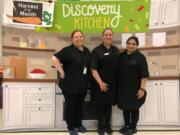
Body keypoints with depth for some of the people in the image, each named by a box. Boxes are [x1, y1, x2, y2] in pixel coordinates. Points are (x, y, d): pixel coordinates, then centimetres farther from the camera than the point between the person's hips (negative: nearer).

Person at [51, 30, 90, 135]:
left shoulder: (87, 51, 9)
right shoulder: (68, 50, -13)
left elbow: (89, 65, 21)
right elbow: (54, 59, -23)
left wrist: (87, 79, 12)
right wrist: (62, 72, -21)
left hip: (83, 85, 6)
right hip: (70, 84, -6)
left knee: (80, 105, 18)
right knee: (71, 106, 7)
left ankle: (78, 124, 36)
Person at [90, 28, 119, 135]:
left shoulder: (115, 50, 6)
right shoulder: (97, 51, -10)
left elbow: (118, 66, 14)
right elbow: (93, 69, -15)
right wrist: (100, 82, -20)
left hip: (112, 82, 4)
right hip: (100, 83, -4)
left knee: (109, 103, 15)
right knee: (100, 104, 8)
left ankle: (107, 125, 31)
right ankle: (100, 125, 26)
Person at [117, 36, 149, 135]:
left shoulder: (140, 57, -9)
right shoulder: (121, 56, 5)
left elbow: (144, 75, -12)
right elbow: (118, 71, 11)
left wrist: (142, 88, -17)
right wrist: (118, 86, 10)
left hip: (135, 88, -4)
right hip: (123, 87, 5)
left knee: (134, 107, 8)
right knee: (125, 107, 14)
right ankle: (126, 125, 32)